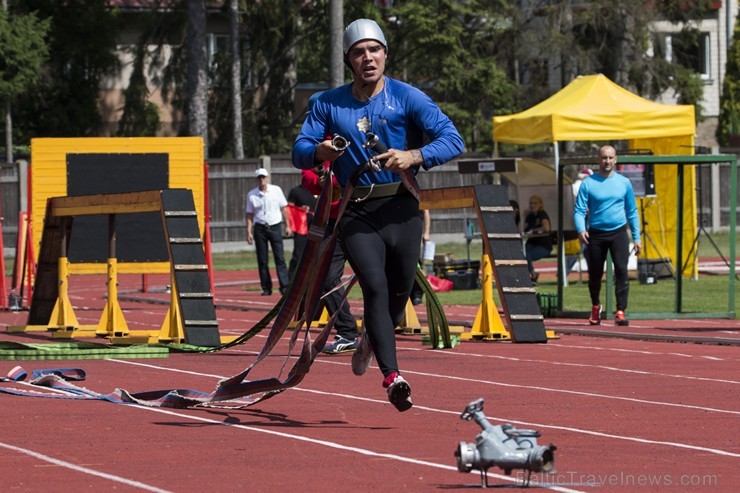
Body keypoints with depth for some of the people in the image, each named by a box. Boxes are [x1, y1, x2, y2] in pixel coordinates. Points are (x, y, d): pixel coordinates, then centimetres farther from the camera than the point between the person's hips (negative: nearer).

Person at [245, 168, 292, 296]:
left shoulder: (276, 190, 3)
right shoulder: (251, 195, 4)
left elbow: (284, 208, 8)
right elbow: (250, 214, 6)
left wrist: (287, 225, 3)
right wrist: (249, 231, -2)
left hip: (275, 227, -1)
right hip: (260, 229, 1)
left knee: (280, 258, -7)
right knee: (262, 260, 2)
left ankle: (284, 286, -9)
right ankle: (266, 288, 7)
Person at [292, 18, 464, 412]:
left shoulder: (407, 98, -1)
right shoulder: (329, 104, 7)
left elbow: (452, 140, -9)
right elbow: (299, 151, 5)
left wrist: (414, 155, -27)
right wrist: (318, 151, -19)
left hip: (401, 210, 0)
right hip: (356, 213, 0)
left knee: (398, 293, 10)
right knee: (375, 286, -18)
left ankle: (371, 340, 44)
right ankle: (392, 376, -23)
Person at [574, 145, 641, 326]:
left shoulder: (624, 183, 6)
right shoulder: (588, 183, 0)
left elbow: (632, 212, 12)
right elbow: (579, 210, -3)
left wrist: (636, 238, 7)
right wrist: (581, 229, -22)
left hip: (618, 233, 0)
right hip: (596, 234, 0)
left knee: (621, 271, -15)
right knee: (595, 274, 9)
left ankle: (621, 312, -17)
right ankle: (595, 307, 35)